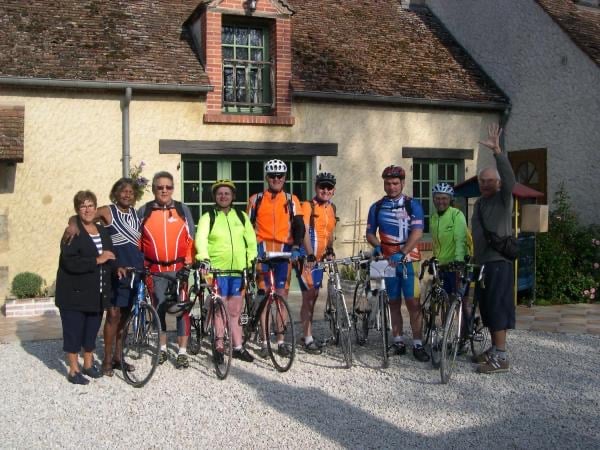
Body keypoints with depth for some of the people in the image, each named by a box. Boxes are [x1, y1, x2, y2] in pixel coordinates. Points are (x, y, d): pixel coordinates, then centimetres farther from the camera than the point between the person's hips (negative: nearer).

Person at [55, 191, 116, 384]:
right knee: (74, 331, 2)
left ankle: (88, 364, 31)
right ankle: (74, 370, 13)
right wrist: (97, 260, -24)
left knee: (92, 330, 14)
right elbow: (70, 263, -22)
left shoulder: (103, 231, 11)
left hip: (97, 293, 6)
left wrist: (116, 266, 0)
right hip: (74, 293, -6)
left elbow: (109, 257, 20)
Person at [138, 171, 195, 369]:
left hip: (179, 268, -1)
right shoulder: (144, 212, 4)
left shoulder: (183, 210, 4)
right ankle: (163, 349, 25)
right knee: (159, 309, 10)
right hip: (155, 270, 1)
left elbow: (191, 239, 4)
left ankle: (182, 352, 6)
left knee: (182, 309, -2)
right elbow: (136, 241, 7)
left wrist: (188, 263, -4)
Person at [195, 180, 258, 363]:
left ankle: (238, 347, 17)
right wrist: (203, 257, -28)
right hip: (216, 270, -3)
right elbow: (201, 239, -12)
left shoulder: (241, 216, 13)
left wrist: (252, 260, -2)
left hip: (238, 270, 3)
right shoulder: (208, 217, 3)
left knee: (235, 311, 9)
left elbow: (251, 240, 11)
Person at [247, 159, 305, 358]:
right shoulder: (256, 200, 9)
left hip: (284, 250, 1)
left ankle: (281, 341, 11)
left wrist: (296, 247, -15)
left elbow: (299, 225, 0)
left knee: (282, 295, 3)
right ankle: (264, 342, 3)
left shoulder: (291, 200, 8)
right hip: (263, 250, 0)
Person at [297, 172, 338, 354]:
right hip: (306, 257, -7)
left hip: (320, 258, 7)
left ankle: (307, 334, 24)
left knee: (314, 296, 13)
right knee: (308, 296, -7)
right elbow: (304, 231, -22)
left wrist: (330, 250, 4)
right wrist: (310, 256, -31)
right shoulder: (308, 206, -12)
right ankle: (308, 339, -2)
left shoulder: (331, 208, 10)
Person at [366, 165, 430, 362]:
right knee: (394, 302, 8)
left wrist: (402, 253, -23)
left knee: (413, 302, -6)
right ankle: (398, 341, 14)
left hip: (408, 259, -3)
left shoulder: (412, 205, -1)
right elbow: (370, 233, 12)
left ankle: (417, 344, -3)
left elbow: (417, 232, -12)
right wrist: (377, 245, -11)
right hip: (388, 261, 3)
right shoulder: (376, 207, 7)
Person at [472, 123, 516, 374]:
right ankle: (494, 349, 23)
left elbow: (509, 177, -24)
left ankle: (501, 357, -8)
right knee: (486, 306, 12)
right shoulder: (479, 203, 18)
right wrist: (475, 258, 19)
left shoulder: (503, 199, -4)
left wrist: (497, 150, -33)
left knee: (498, 306, -10)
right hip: (482, 261, 8)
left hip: (500, 261, -8)